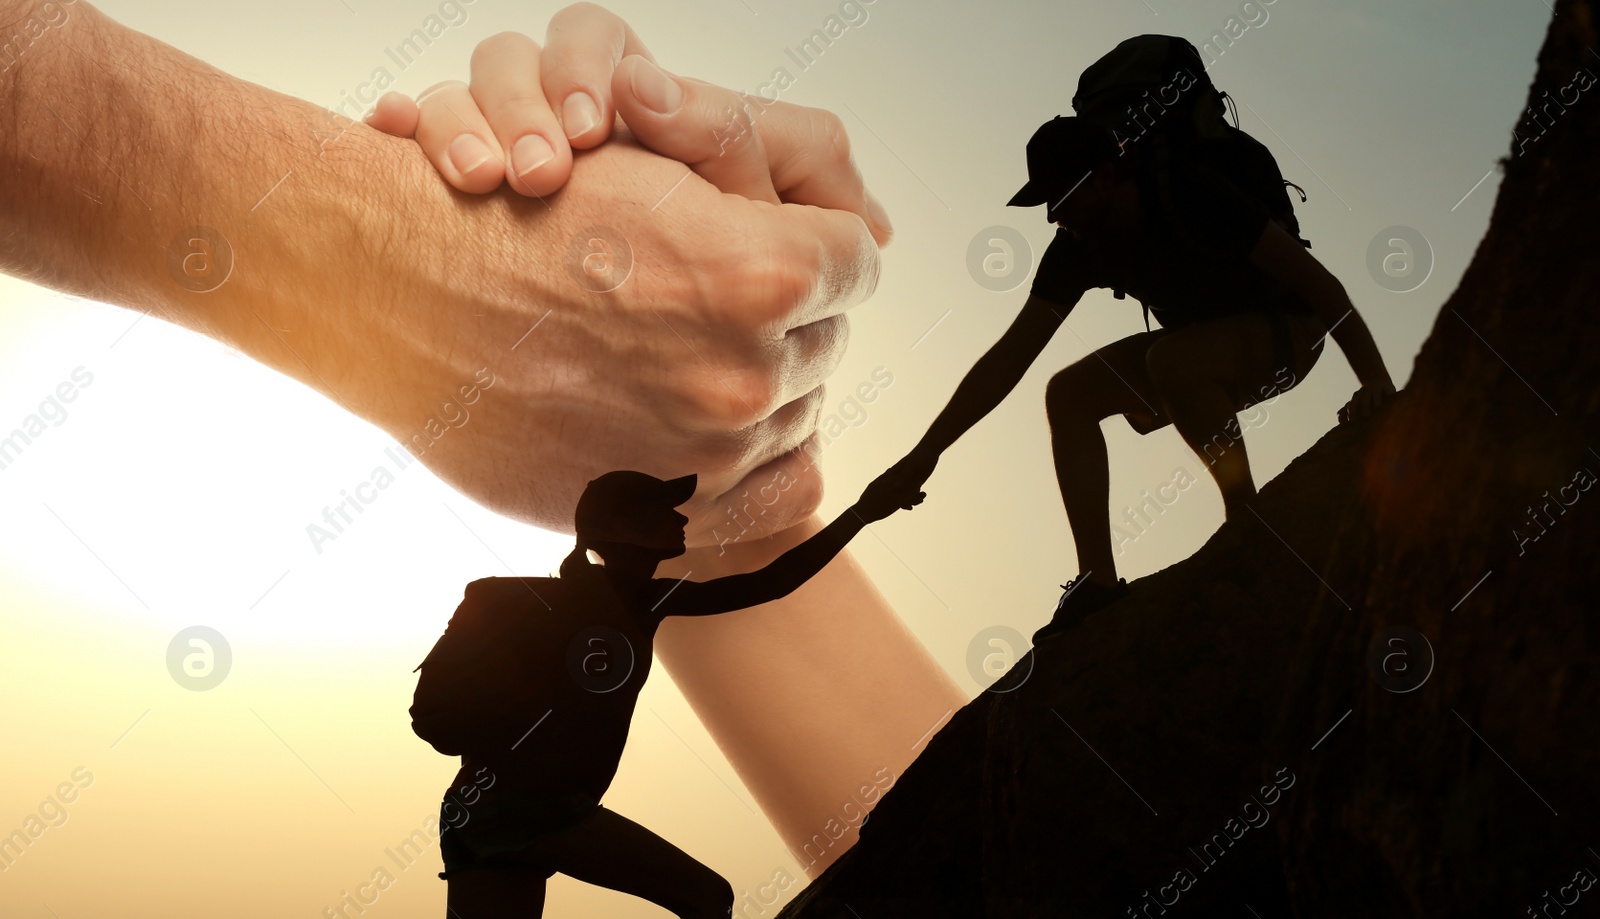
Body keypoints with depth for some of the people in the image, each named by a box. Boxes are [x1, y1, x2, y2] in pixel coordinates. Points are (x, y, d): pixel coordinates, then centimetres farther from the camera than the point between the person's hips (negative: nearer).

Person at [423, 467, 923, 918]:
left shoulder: (647, 601, 8)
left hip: (565, 812, 7)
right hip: (494, 815, -7)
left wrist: (861, 513, 10)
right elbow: (436, 718, -15)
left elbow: (767, 583, 11)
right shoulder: (527, 602, -11)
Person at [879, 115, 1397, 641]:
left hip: (1287, 333, -7)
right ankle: (1098, 586, -12)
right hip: (1198, 351, 7)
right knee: (1068, 394, -10)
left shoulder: (1194, 198, -28)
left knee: (1169, 359, -36)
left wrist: (1376, 380, -34)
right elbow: (1011, 356, -9)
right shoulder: (1080, 246, -10)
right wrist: (926, 452, -13)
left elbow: (1318, 282, -25)